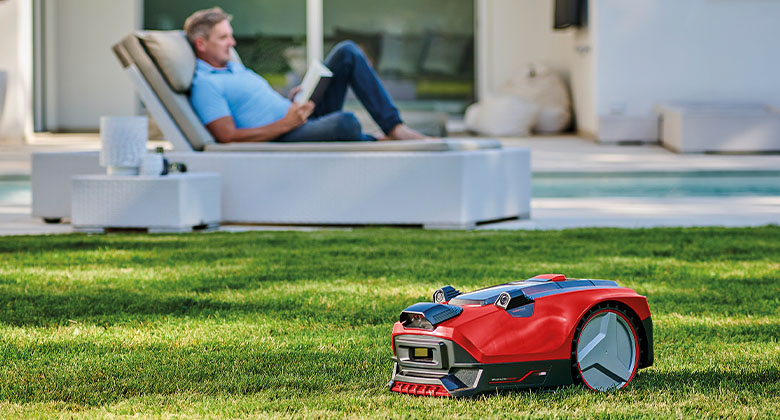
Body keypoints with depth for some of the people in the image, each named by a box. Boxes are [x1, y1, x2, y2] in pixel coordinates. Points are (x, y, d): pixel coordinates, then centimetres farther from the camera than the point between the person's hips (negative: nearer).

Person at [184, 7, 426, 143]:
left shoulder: (234, 68, 25)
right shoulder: (204, 85, -6)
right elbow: (228, 137, -18)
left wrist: (292, 101, 7)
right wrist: (285, 124, -20)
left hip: (302, 122, 10)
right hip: (280, 140, -10)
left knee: (347, 53, 2)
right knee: (343, 122, -40)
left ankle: (394, 126, -7)